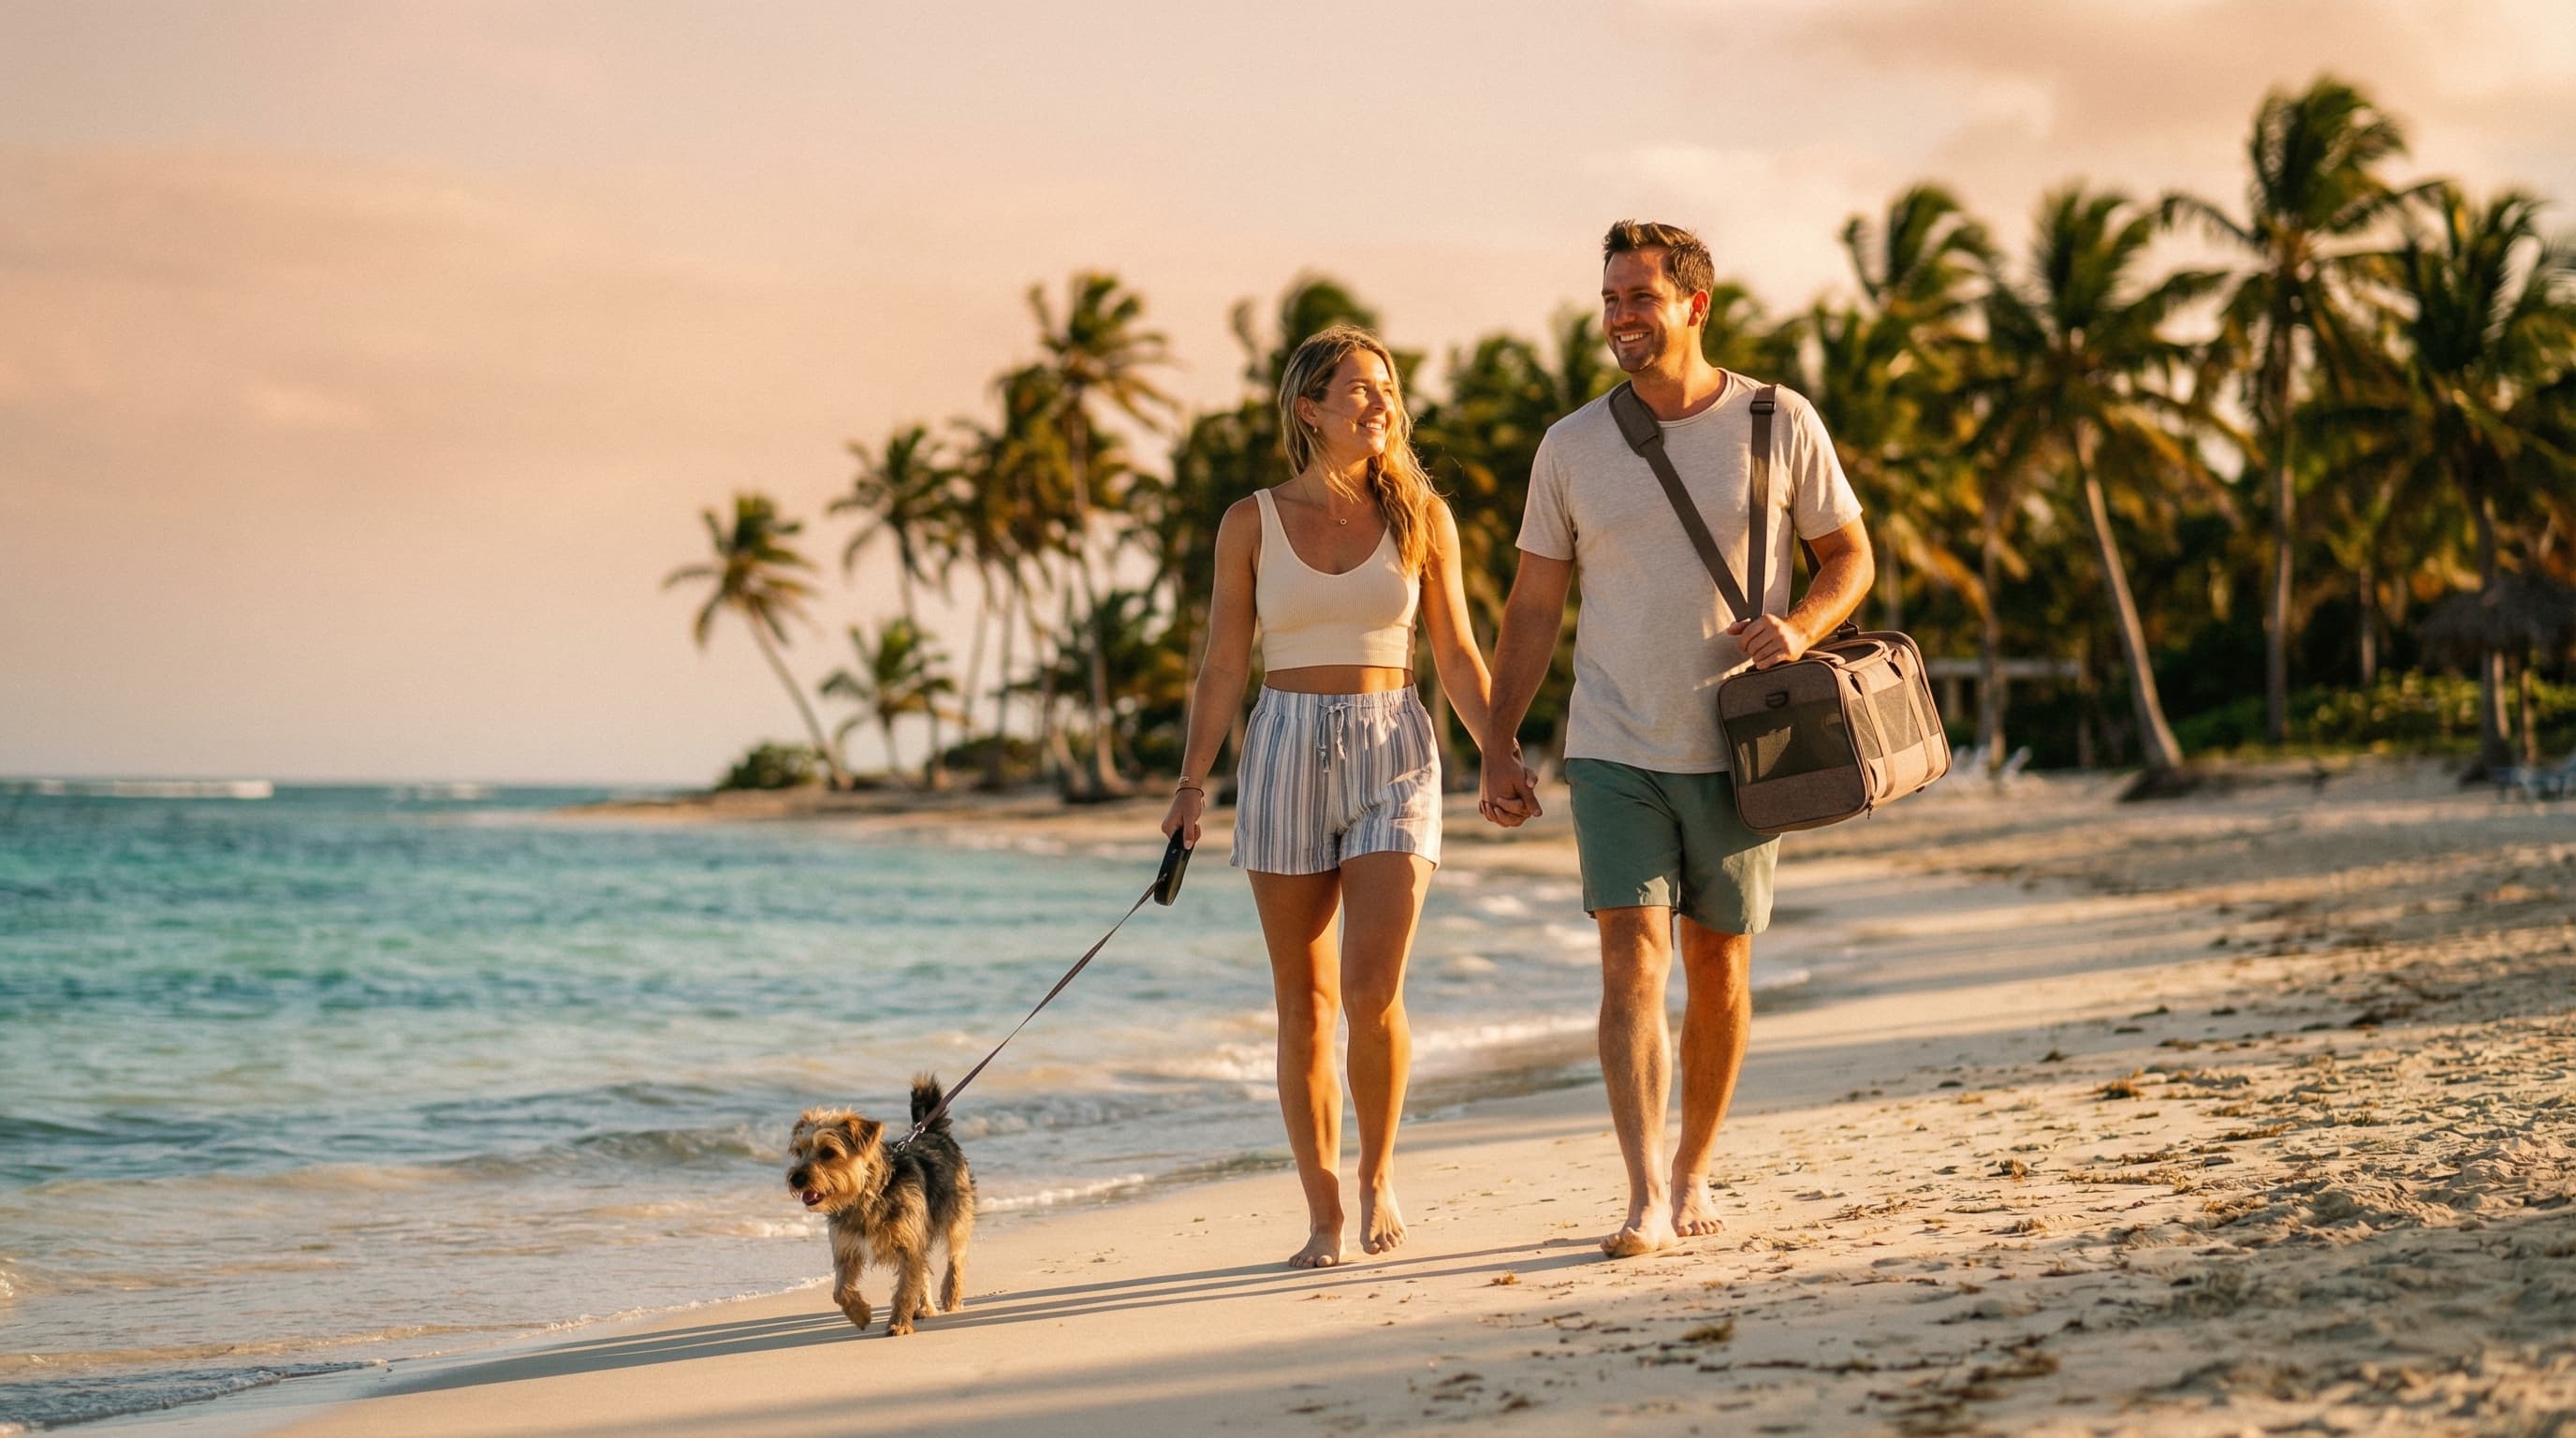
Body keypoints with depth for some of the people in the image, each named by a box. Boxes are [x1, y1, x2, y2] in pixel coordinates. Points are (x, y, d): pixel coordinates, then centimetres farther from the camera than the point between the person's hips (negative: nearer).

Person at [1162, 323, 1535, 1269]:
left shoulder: (1420, 515, 5)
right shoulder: (1253, 523, 3)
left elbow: (1457, 656, 9)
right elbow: (1222, 666, 3)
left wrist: (1502, 756, 1)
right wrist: (1192, 783, -5)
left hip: (1392, 751, 0)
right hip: (1286, 752, 0)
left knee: (1372, 990, -13)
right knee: (1304, 1003, 3)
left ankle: (1379, 1171, 11)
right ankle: (1324, 1216, 12)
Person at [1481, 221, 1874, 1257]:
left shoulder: (1780, 425, -1)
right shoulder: (1571, 446, 2)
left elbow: (1851, 554, 7)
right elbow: (1533, 607, 7)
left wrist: (1801, 628, -15)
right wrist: (1497, 745, 2)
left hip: (1736, 751, 0)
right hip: (1614, 750, 0)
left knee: (1717, 967, 9)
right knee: (1631, 959, -12)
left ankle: (1694, 1172, 26)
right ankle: (1646, 1198, -16)